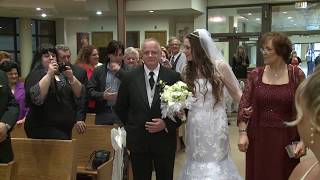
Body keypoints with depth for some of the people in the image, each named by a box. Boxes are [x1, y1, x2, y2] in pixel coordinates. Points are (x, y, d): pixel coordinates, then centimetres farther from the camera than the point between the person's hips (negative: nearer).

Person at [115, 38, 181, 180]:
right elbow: (120, 108, 8)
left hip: (165, 140, 0)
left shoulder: (173, 77, -6)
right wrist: (131, 127, 5)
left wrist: (167, 124, -13)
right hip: (138, 141, 1)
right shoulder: (129, 77, -1)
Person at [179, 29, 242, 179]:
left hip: (215, 125, -3)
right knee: (197, 163, 9)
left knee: (216, 163, 6)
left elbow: (235, 92, 0)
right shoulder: (187, 71, 4)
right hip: (195, 127, 3)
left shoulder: (219, 66, -7)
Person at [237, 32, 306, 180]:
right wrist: (242, 132, -8)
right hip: (258, 137, 1)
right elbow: (244, 105, -1)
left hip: (286, 139, -1)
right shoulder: (255, 74, -1)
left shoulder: (297, 75, -5)